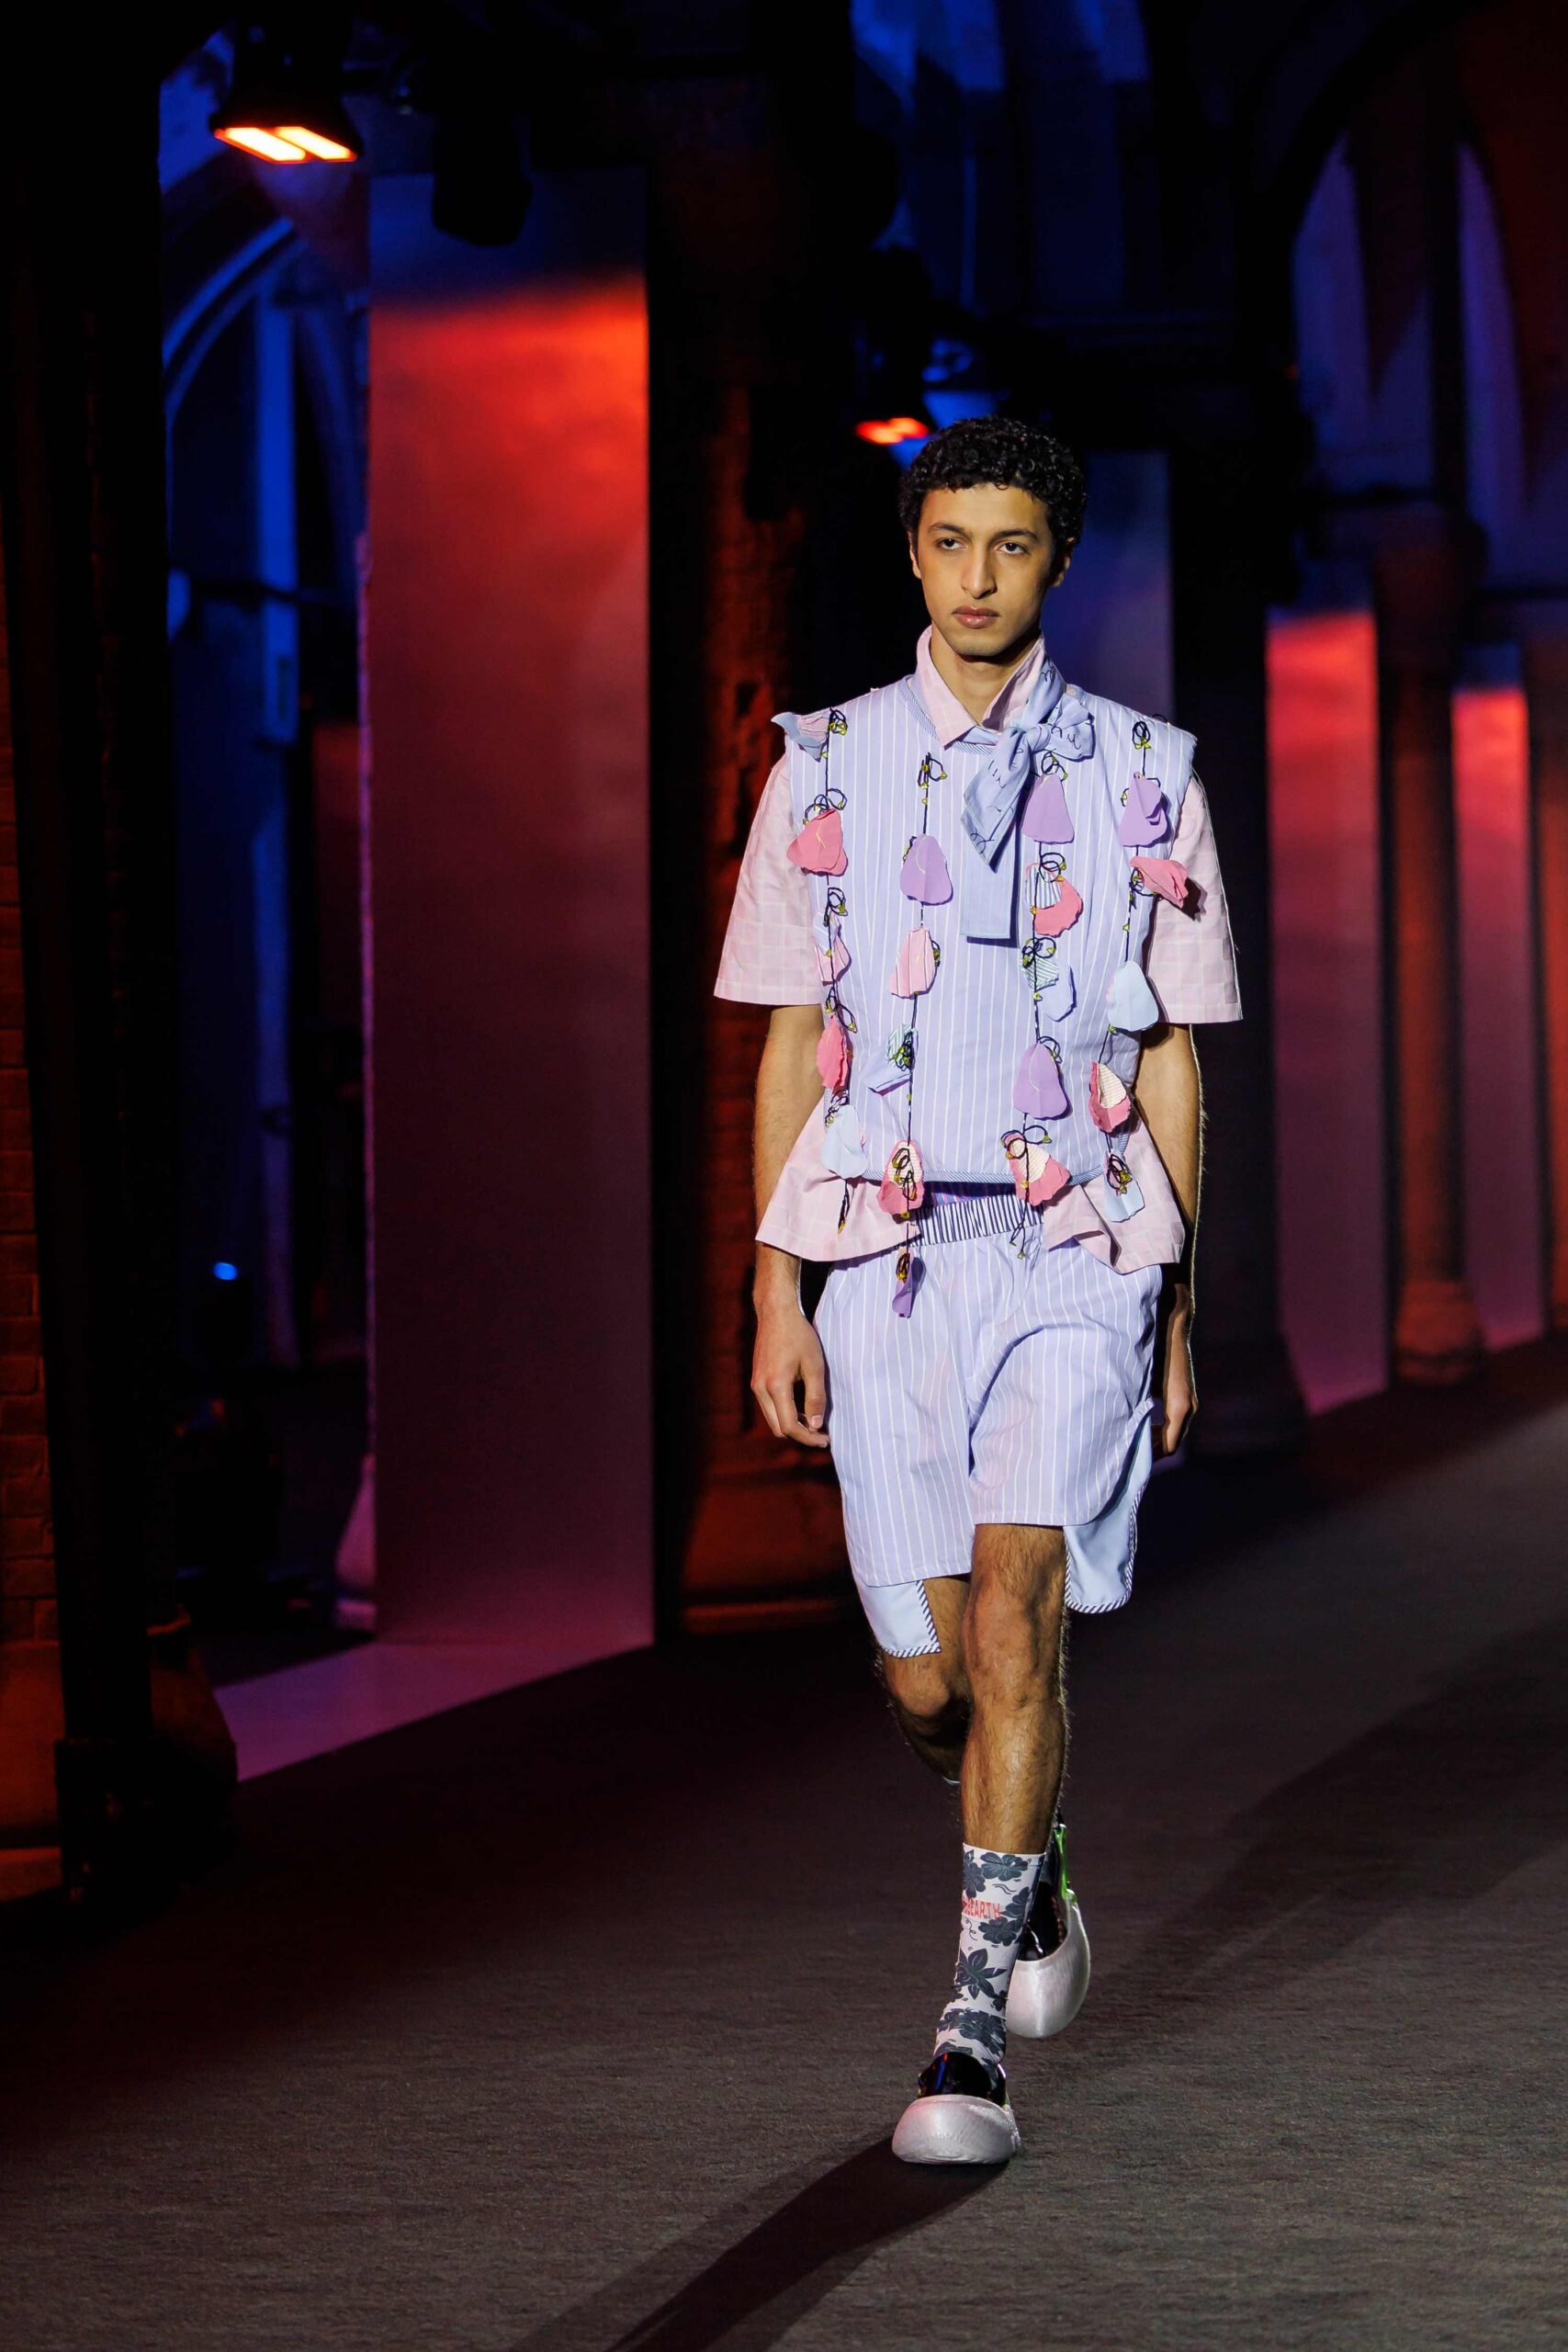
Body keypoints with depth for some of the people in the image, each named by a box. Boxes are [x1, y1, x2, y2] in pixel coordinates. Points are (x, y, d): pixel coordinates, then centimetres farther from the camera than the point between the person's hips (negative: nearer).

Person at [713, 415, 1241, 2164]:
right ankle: (1033, 1878, 36)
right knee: (925, 1678, 4)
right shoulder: (826, 769, 7)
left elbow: (1172, 1055, 10)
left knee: (1013, 1617, -18)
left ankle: (976, 2027, -13)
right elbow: (789, 1043, 9)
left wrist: (1177, 1306, 8)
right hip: (884, 1262, 2)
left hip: (1077, 1253, -2)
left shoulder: (1140, 776, 6)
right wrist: (778, 1291, 3)